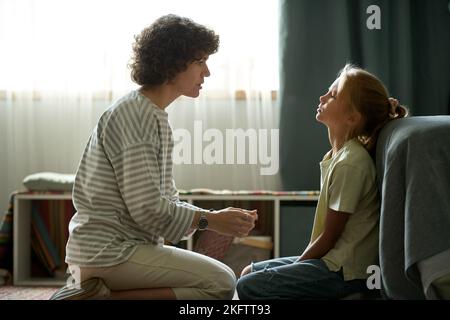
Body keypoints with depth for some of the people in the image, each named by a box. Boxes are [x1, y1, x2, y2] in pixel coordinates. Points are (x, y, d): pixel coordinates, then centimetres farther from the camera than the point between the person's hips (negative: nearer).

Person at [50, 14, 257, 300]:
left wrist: (218, 217, 2)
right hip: (111, 251, -10)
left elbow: (165, 198, 15)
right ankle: (101, 296, -13)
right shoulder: (135, 115, -15)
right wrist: (209, 220, -12)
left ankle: (91, 289, 7)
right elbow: (146, 208, -20)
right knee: (221, 282, -15)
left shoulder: (155, 115, 16)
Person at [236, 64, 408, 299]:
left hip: (345, 271, -10)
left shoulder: (351, 163, -20)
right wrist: (298, 264, 8)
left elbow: (329, 236, -16)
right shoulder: (337, 155, 9)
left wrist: (294, 267, -5)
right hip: (332, 260, 10)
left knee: (248, 287, -15)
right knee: (250, 272, 15)